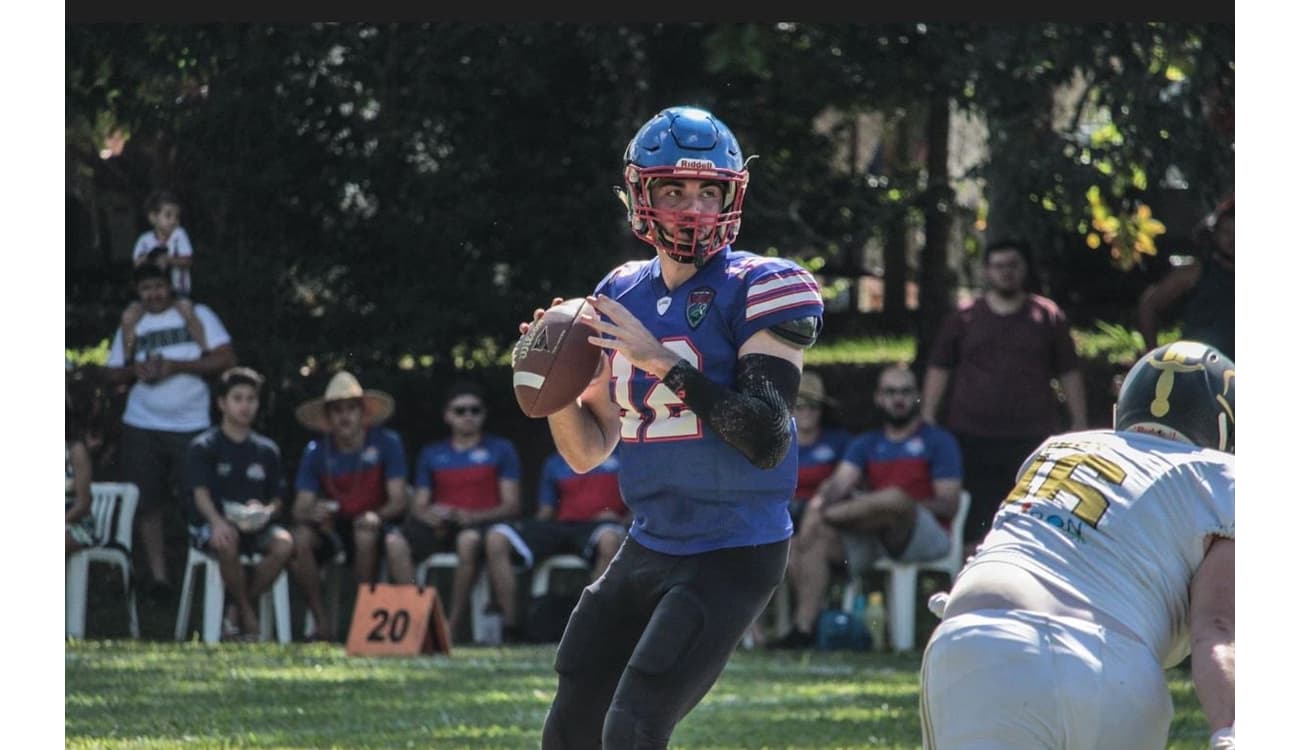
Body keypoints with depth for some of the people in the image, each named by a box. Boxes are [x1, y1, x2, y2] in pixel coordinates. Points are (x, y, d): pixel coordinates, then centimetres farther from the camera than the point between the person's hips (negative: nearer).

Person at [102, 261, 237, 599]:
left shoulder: (197, 315, 2)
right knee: (146, 504, 1)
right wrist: (134, 370, -9)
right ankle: (158, 575, 8)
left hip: (191, 427, -3)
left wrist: (176, 366, -14)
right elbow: (111, 374, 13)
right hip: (142, 428, 3)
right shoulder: (130, 326, 12)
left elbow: (225, 358, -5)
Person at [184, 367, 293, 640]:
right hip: (210, 523, -4)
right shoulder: (204, 446, 1)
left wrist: (265, 511, -11)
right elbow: (200, 492, -12)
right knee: (226, 543, -39)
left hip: (254, 525, 4)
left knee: (284, 543, -29)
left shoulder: (266, 449, 14)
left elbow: (278, 498, 14)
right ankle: (248, 617, -21)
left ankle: (242, 605, -14)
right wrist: (217, 522, -32)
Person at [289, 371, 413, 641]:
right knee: (300, 539, -30)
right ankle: (322, 624, -21)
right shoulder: (316, 452, -4)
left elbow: (398, 500, -12)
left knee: (397, 545, -38)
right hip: (333, 527, 2)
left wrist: (376, 516, -35)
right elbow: (300, 509, -9)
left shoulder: (387, 444, -10)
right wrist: (311, 513, -34)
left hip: (376, 522, -2)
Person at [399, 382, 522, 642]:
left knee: (469, 539, -41)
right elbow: (418, 506, 14)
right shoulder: (432, 454, 22)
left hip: (482, 526, -3)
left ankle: (453, 626, -37)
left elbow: (512, 506, 3)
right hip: (440, 530, 3)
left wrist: (471, 517, -15)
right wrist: (430, 516, -12)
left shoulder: (500, 450, 13)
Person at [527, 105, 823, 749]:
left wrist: (663, 361, -24)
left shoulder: (758, 291, -11)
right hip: (648, 546, 7)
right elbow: (587, 452, 13)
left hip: (733, 556, -7)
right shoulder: (622, 297, 9)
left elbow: (768, 442, -21)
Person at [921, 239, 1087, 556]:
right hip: (973, 436, 0)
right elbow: (939, 370, 12)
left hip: (1032, 436, 0)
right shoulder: (964, 319, 10)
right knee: (977, 519, -1)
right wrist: (927, 420, 4)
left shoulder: (1048, 316, 9)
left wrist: (1080, 426, 6)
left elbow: (1069, 374, 11)